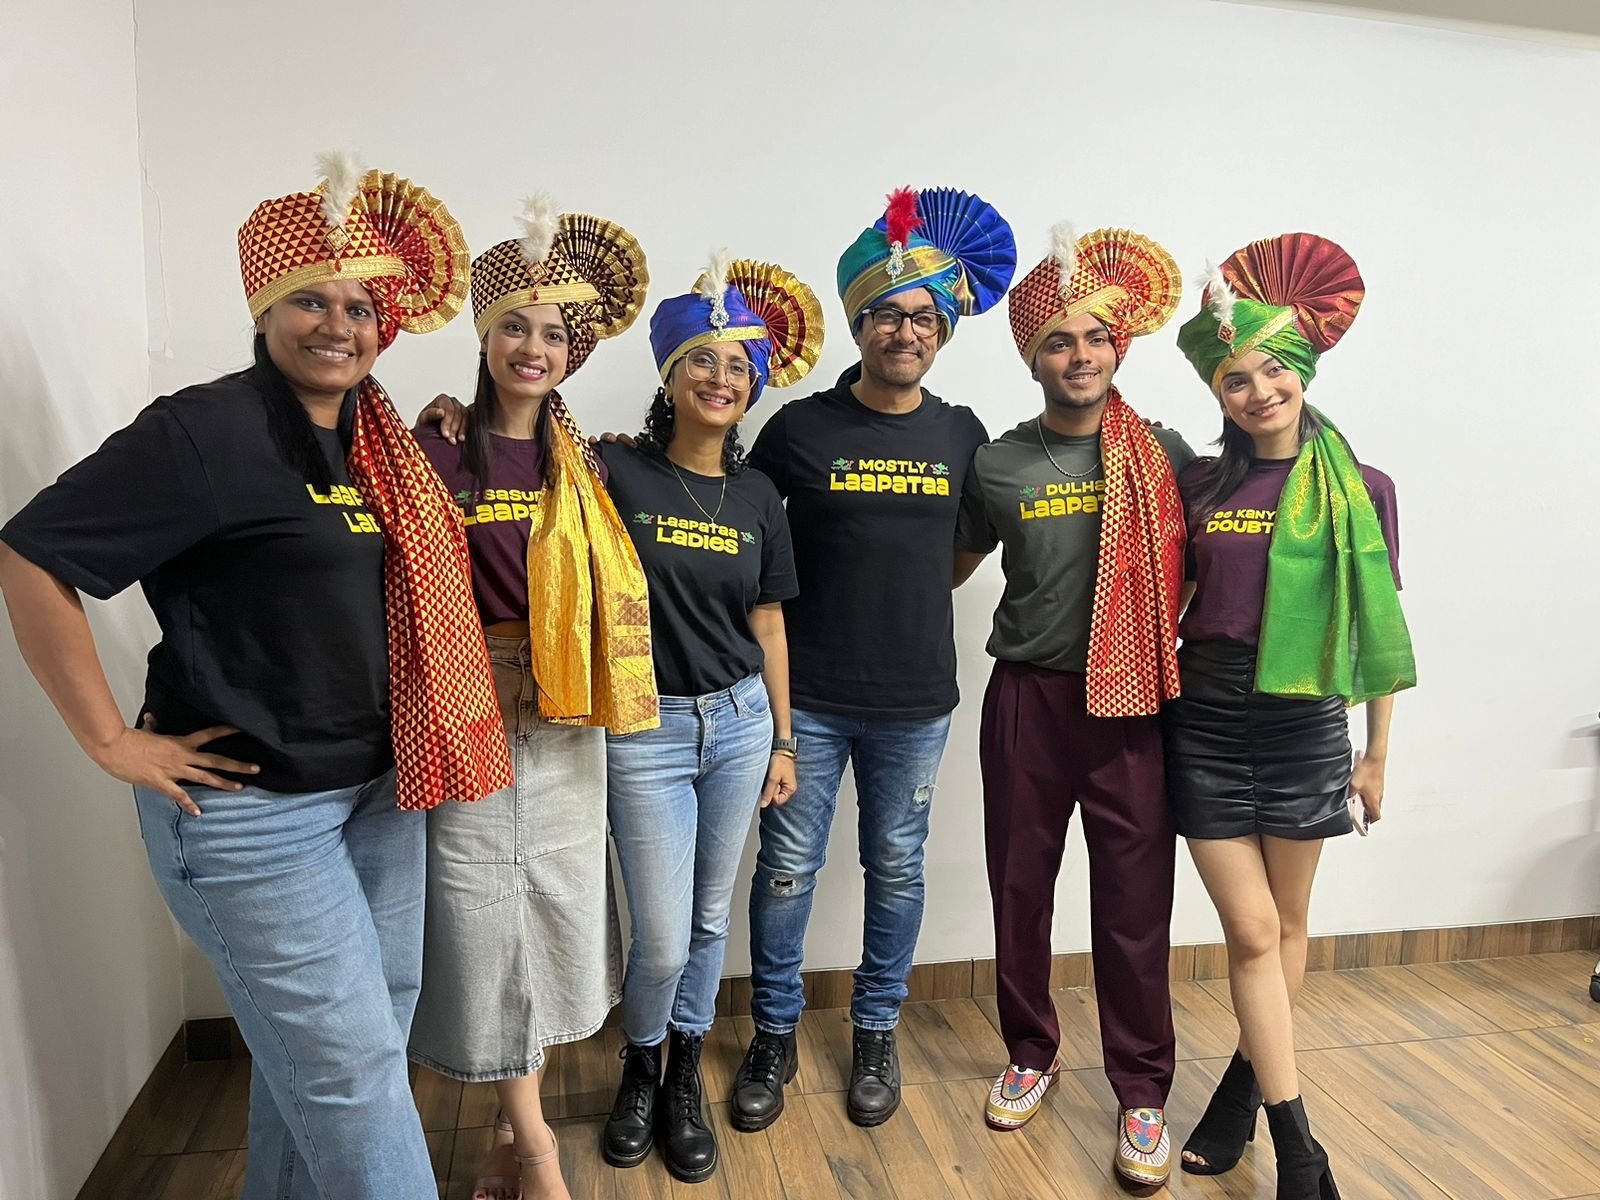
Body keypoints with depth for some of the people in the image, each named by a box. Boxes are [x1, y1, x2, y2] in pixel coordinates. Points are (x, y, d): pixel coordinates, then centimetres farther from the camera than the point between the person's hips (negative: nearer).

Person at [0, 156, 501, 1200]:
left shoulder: (378, 442, 7)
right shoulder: (209, 428, -15)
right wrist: (112, 740, -14)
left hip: (377, 792, 8)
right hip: (252, 810, -7)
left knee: (346, 1038, 21)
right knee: (352, 1069, 3)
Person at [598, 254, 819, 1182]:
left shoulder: (757, 497, 3)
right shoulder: (617, 471, -8)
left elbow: (767, 622, 8)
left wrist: (782, 741, 9)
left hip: (739, 721, 4)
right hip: (646, 730, -4)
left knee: (711, 920, 15)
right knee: (662, 942, 1)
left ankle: (687, 1079, 39)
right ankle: (640, 1070, 34)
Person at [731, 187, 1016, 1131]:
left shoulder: (962, 435, 3)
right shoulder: (801, 427, -4)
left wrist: (908, 595, 5)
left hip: (915, 698, 2)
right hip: (807, 694, -2)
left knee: (896, 869, 13)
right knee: (788, 868, 7)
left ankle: (876, 1034, 33)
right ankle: (775, 1037, 28)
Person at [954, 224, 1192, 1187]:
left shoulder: (1162, 456, 1)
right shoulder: (999, 466, 2)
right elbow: (951, 567, 15)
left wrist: (1170, 635, 4)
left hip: (1131, 702, -1)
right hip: (1027, 698, 1)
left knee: (1134, 902, 4)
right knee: (1021, 888, 11)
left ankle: (1143, 1091, 23)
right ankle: (1031, 1054, 34)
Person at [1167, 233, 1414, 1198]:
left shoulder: (1360, 490, -2)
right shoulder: (1198, 486, 2)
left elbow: (1379, 629, 1)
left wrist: (1377, 755, 4)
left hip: (1305, 729, 0)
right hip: (1206, 727, 1)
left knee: (1285, 928, 12)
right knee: (1252, 933, 2)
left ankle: (1240, 1091, 33)